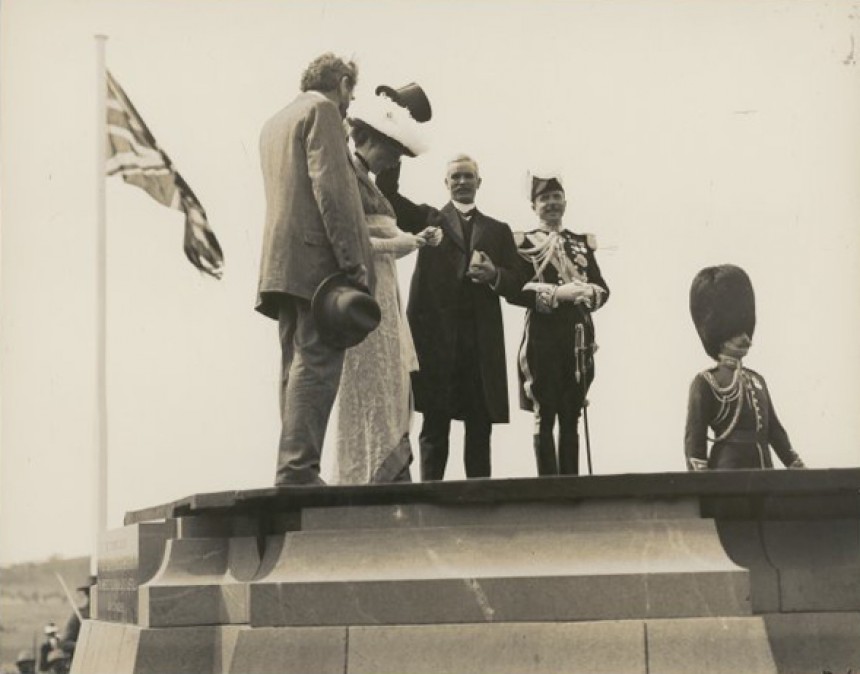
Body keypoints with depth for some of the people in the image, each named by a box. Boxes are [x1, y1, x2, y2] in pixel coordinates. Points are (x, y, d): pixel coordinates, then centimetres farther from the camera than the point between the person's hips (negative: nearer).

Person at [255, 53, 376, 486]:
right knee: (317, 363, -13)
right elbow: (330, 187, -13)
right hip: (317, 258, -9)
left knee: (297, 365, 8)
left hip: (281, 263, 9)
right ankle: (298, 468, -20)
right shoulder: (322, 110, -2)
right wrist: (353, 263, -17)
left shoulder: (274, 123, 26)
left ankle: (293, 468, 5)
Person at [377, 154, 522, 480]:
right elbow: (388, 193, 0)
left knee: (480, 426, 0)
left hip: (482, 340, 2)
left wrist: (495, 275, -7)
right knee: (435, 425, -4)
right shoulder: (427, 219, 14)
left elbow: (516, 284, 14)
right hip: (436, 336, -2)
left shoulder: (498, 230, 19)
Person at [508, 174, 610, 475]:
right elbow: (514, 291, -8)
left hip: (579, 339, 4)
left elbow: (602, 288, 11)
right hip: (542, 339, -4)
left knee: (571, 419, 7)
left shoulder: (582, 243, 15)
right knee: (545, 416, -3)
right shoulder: (524, 244, 2)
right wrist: (556, 294, -17)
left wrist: (587, 293, -11)